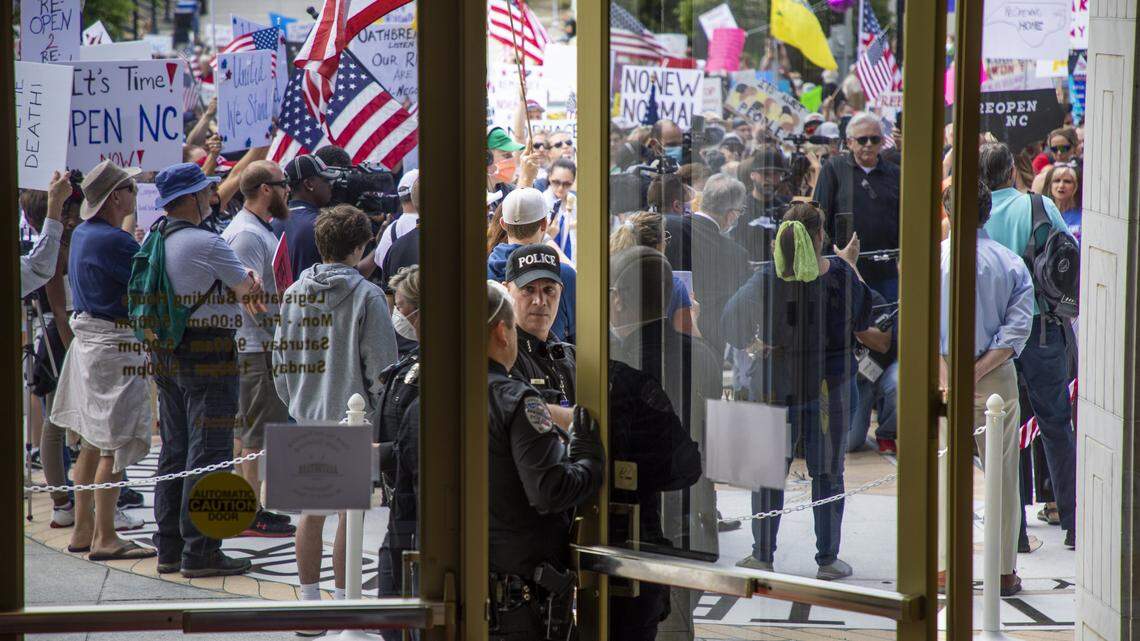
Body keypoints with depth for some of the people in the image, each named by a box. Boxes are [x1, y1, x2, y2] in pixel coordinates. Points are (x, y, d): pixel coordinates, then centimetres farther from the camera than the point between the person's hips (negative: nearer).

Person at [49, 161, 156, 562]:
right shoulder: (113, 240, -19)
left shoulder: (82, 234, 10)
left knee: (92, 442, 14)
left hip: (87, 343, 10)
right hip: (114, 346, -10)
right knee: (115, 445, -6)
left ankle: (83, 530, 20)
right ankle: (104, 538, -4)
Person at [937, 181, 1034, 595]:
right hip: (997, 380, 1)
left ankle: (941, 568, 6)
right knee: (1002, 475, 7)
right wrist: (979, 370, -9)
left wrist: (945, 375, -11)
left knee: (943, 472, 5)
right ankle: (1004, 572, 9)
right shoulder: (1012, 263, 2)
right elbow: (1018, 328, -7)